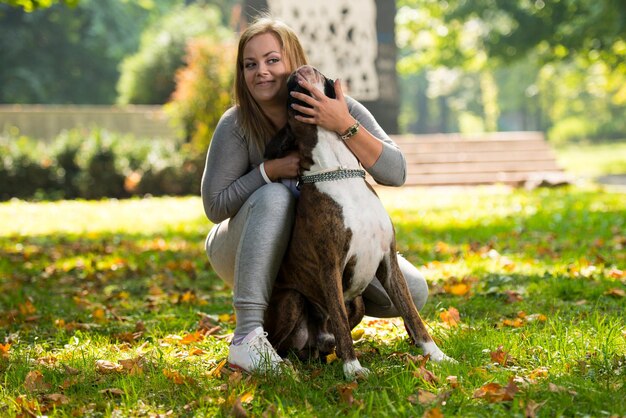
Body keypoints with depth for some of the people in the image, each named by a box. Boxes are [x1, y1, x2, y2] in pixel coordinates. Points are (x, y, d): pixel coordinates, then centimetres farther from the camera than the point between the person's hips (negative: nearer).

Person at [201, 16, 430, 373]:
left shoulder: (339, 108, -16)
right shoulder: (237, 125, -19)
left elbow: (395, 173, -25)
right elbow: (214, 206, -15)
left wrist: (344, 125, -39)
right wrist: (270, 170, -28)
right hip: (250, 253, -2)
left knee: (412, 293, -15)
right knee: (275, 195, -36)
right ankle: (248, 336, -36)